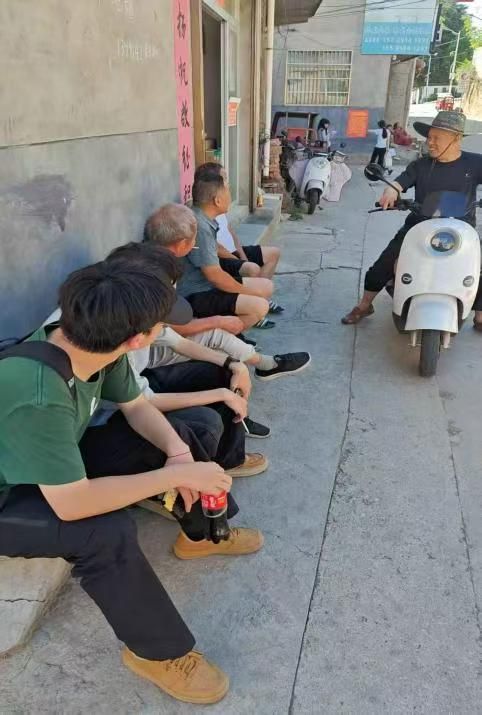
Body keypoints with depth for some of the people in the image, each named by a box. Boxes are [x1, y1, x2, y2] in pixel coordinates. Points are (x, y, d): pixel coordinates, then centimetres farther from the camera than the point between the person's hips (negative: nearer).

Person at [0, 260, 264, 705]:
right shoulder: (37, 396, -41)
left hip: (58, 463, 7)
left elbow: (137, 406, -2)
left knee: (189, 433, 1)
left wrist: (177, 449, -21)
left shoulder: (96, 346, -18)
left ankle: (201, 536, 25)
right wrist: (177, 473, -33)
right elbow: (71, 504, -38)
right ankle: (159, 652, -6)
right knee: (110, 533, -34)